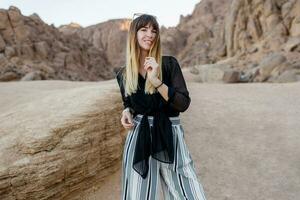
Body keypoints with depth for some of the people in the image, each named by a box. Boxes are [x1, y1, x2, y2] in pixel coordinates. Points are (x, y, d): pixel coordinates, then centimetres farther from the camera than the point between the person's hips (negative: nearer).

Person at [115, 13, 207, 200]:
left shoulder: (169, 63, -4)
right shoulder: (123, 74, 5)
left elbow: (184, 103, -12)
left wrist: (157, 82, -22)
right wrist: (126, 113, -2)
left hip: (170, 137, -1)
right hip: (138, 140, 2)